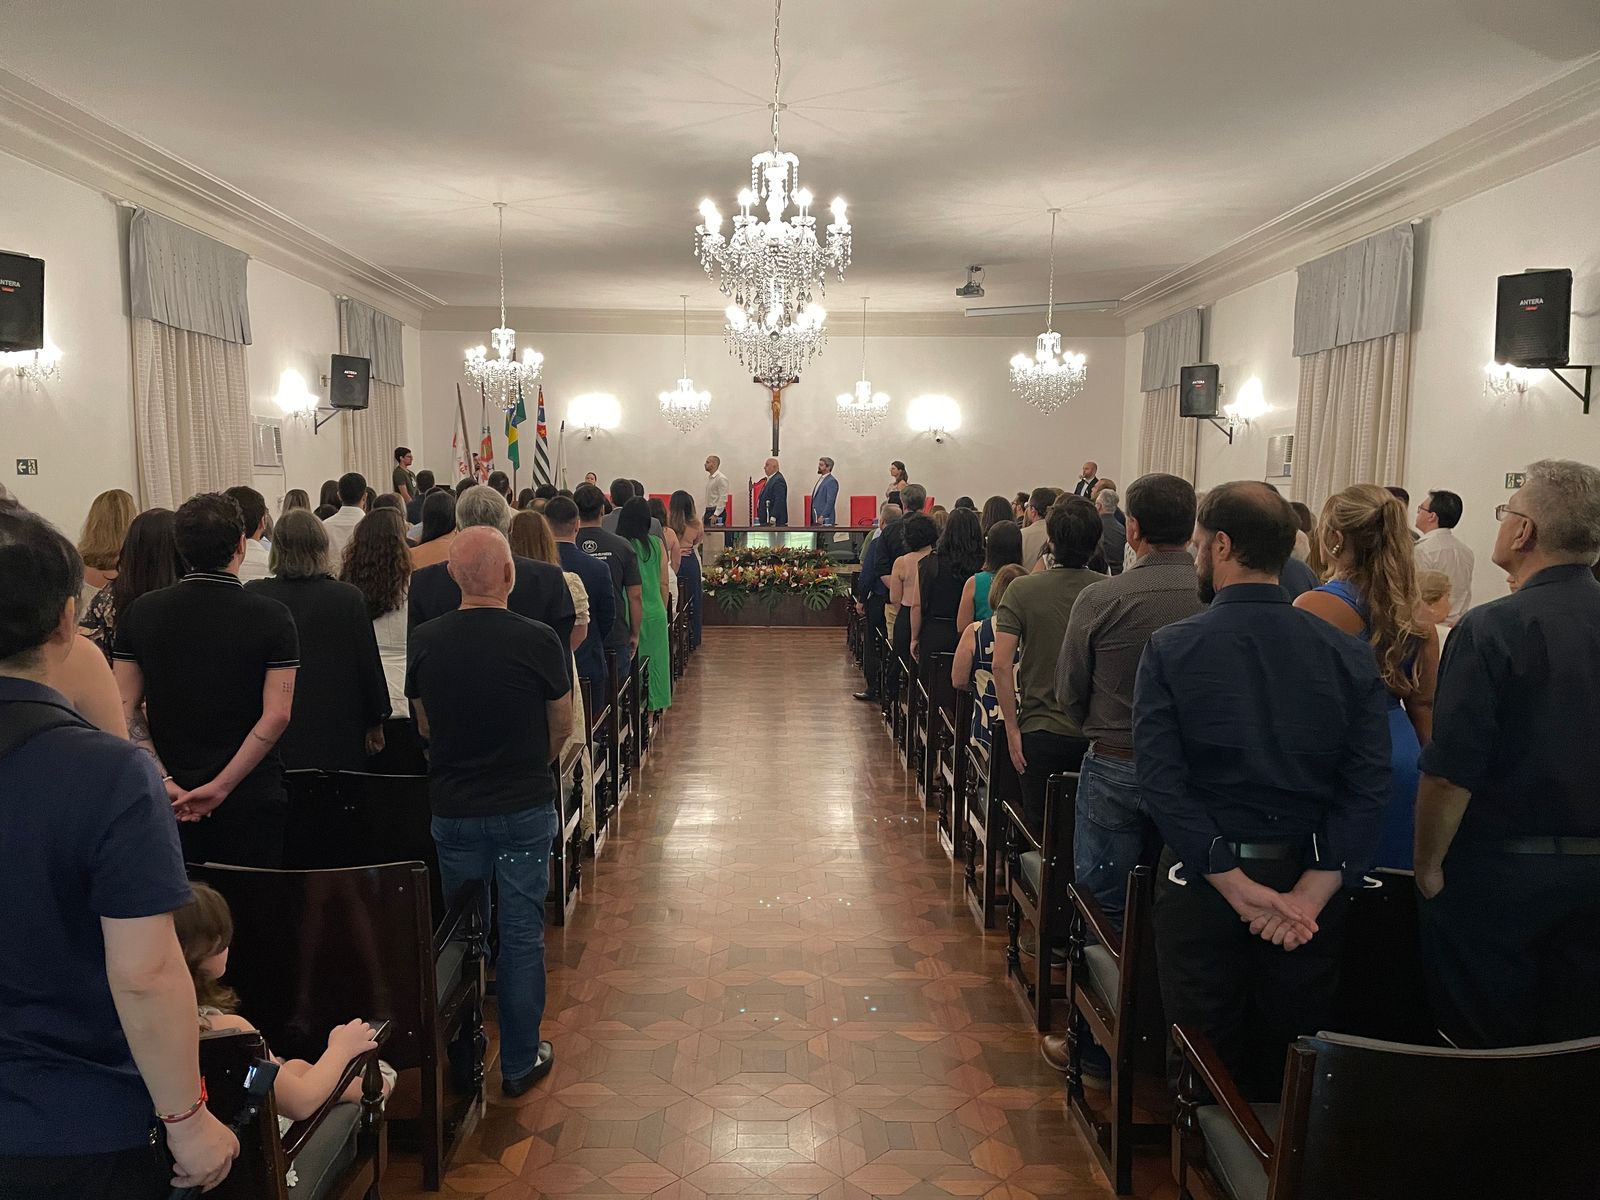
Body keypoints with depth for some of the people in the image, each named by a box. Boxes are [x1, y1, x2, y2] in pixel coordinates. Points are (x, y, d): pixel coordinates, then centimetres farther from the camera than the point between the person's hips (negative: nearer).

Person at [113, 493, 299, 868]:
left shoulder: (139, 612, 0)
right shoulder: (271, 616, -10)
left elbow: (126, 709, -2)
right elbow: (277, 715, -16)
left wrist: (164, 782, -6)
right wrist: (221, 787, -14)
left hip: (169, 804, 3)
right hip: (251, 795, -3)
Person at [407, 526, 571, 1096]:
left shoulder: (423, 640, -8)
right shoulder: (539, 641, -16)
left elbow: (423, 727, 5)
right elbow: (562, 725, -2)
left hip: (452, 808, 3)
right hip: (525, 809, -3)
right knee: (522, 935, 10)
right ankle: (520, 1061, 21)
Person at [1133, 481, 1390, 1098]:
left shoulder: (1170, 647, -11)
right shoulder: (1349, 654, -3)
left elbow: (1161, 781, -18)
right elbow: (1369, 787, -11)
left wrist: (1235, 885, -16)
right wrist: (1309, 893, -14)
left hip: (1202, 879, -2)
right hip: (1308, 887, 3)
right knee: (1294, 1067, 18)